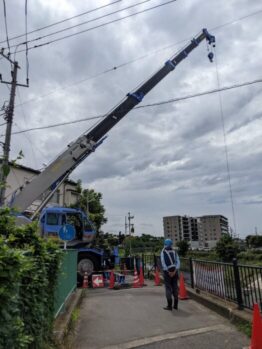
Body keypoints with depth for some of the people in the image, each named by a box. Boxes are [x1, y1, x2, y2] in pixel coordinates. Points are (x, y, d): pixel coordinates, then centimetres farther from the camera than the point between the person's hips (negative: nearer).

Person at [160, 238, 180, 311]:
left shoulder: (163, 252, -4)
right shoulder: (175, 252, 6)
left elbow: (163, 263, -12)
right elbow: (178, 262, -3)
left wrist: (168, 271, -10)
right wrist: (175, 271, -10)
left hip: (167, 272, -4)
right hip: (174, 271, 4)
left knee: (168, 288, 1)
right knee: (175, 287, 11)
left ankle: (169, 305, 3)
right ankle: (175, 305, 17)